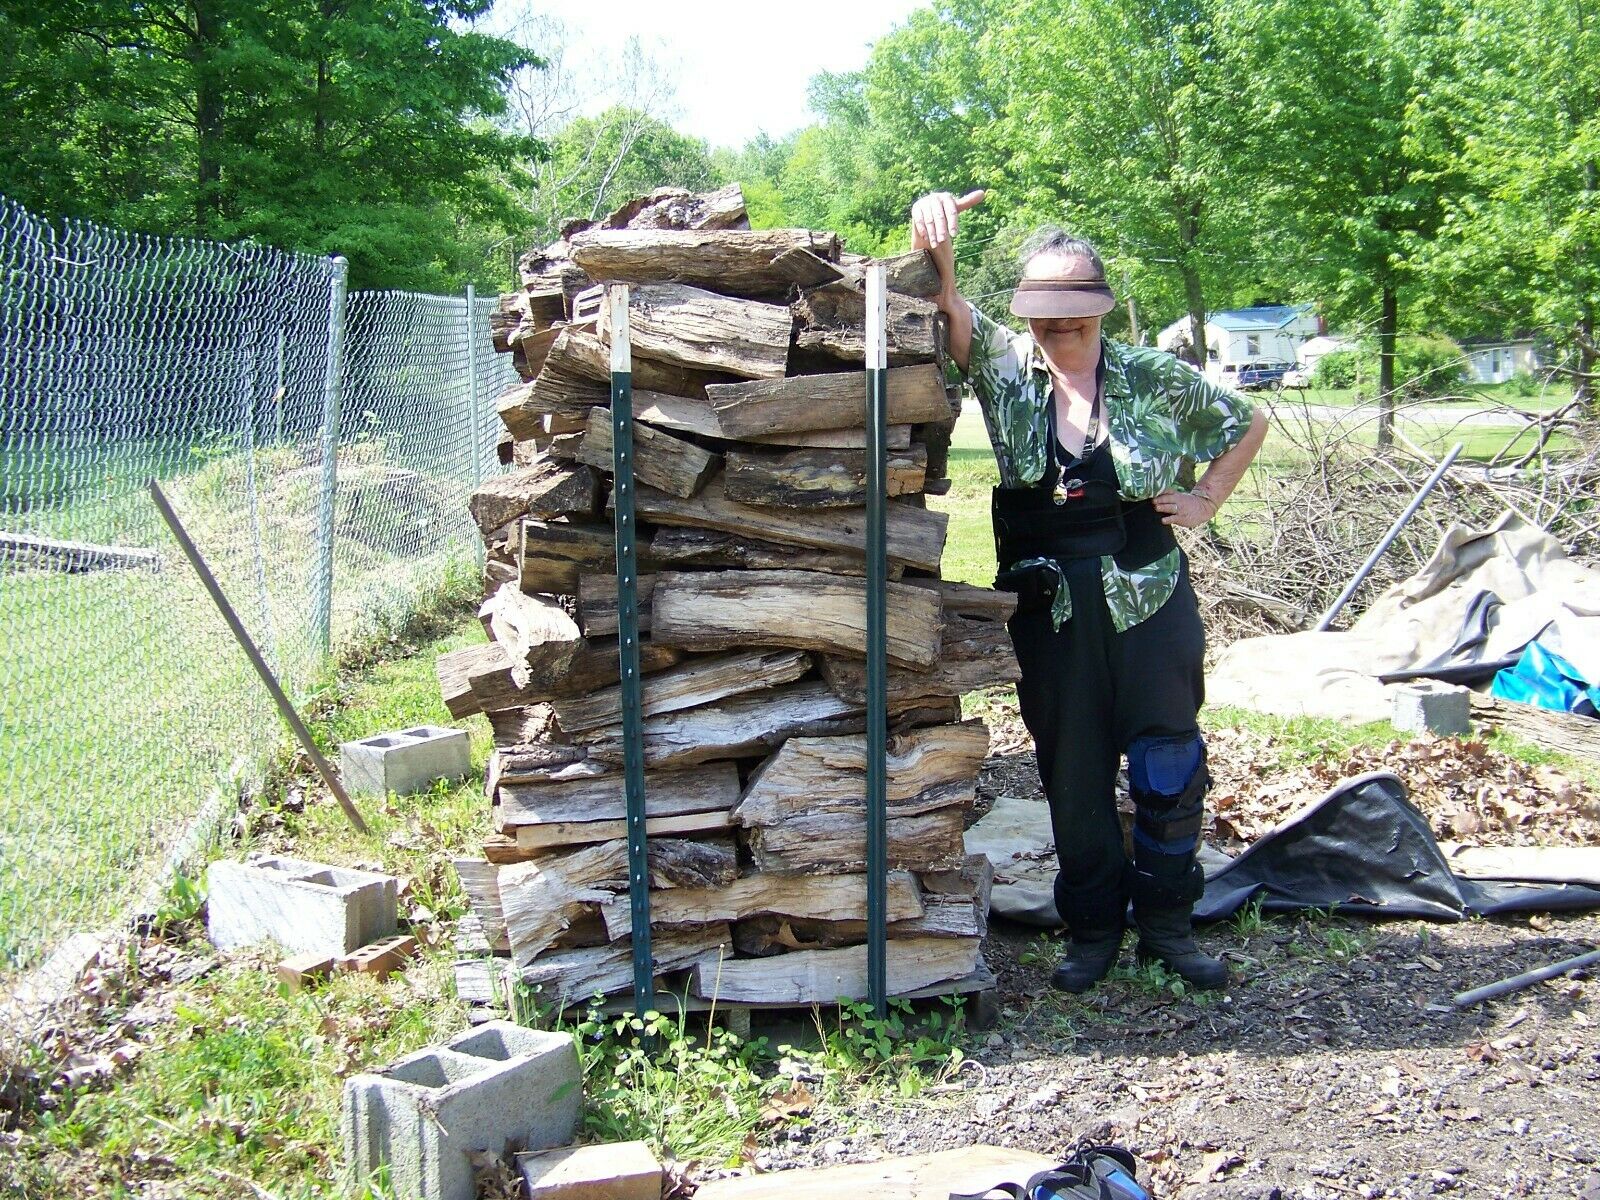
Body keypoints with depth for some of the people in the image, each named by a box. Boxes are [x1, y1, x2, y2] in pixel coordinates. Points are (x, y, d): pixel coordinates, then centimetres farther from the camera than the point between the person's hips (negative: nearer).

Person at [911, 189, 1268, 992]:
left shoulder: (1155, 378, 0)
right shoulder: (1003, 367, 0)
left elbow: (1247, 423, 15)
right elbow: (945, 308, -18)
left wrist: (1207, 500, 3)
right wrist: (935, 233, -37)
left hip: (1149, 598, 0)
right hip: (1050, 608, 0)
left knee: (1169, 768, 5)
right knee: (1072, 775, 9)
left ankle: (1167, 924, 22)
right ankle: (1091, 927, 24)